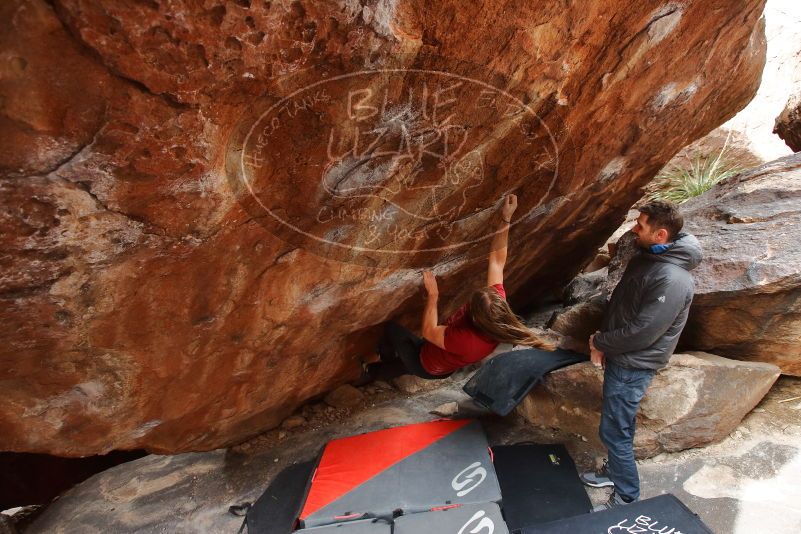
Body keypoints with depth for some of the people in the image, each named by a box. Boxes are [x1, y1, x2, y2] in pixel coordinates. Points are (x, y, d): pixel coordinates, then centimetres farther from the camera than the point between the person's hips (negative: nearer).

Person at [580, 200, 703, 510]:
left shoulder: (672, 279, -27)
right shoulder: (646, 257, 3)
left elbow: (642, 332, -27)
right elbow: (619, 302, 12)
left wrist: (600, 342, -12)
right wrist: (603, 341, 3)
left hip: (634, 366, -9)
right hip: (620, 356, 9)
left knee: (614, 431, 2)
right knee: (619, 425, 24)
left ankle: (627, 499, 20)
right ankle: (614, 471, 43)